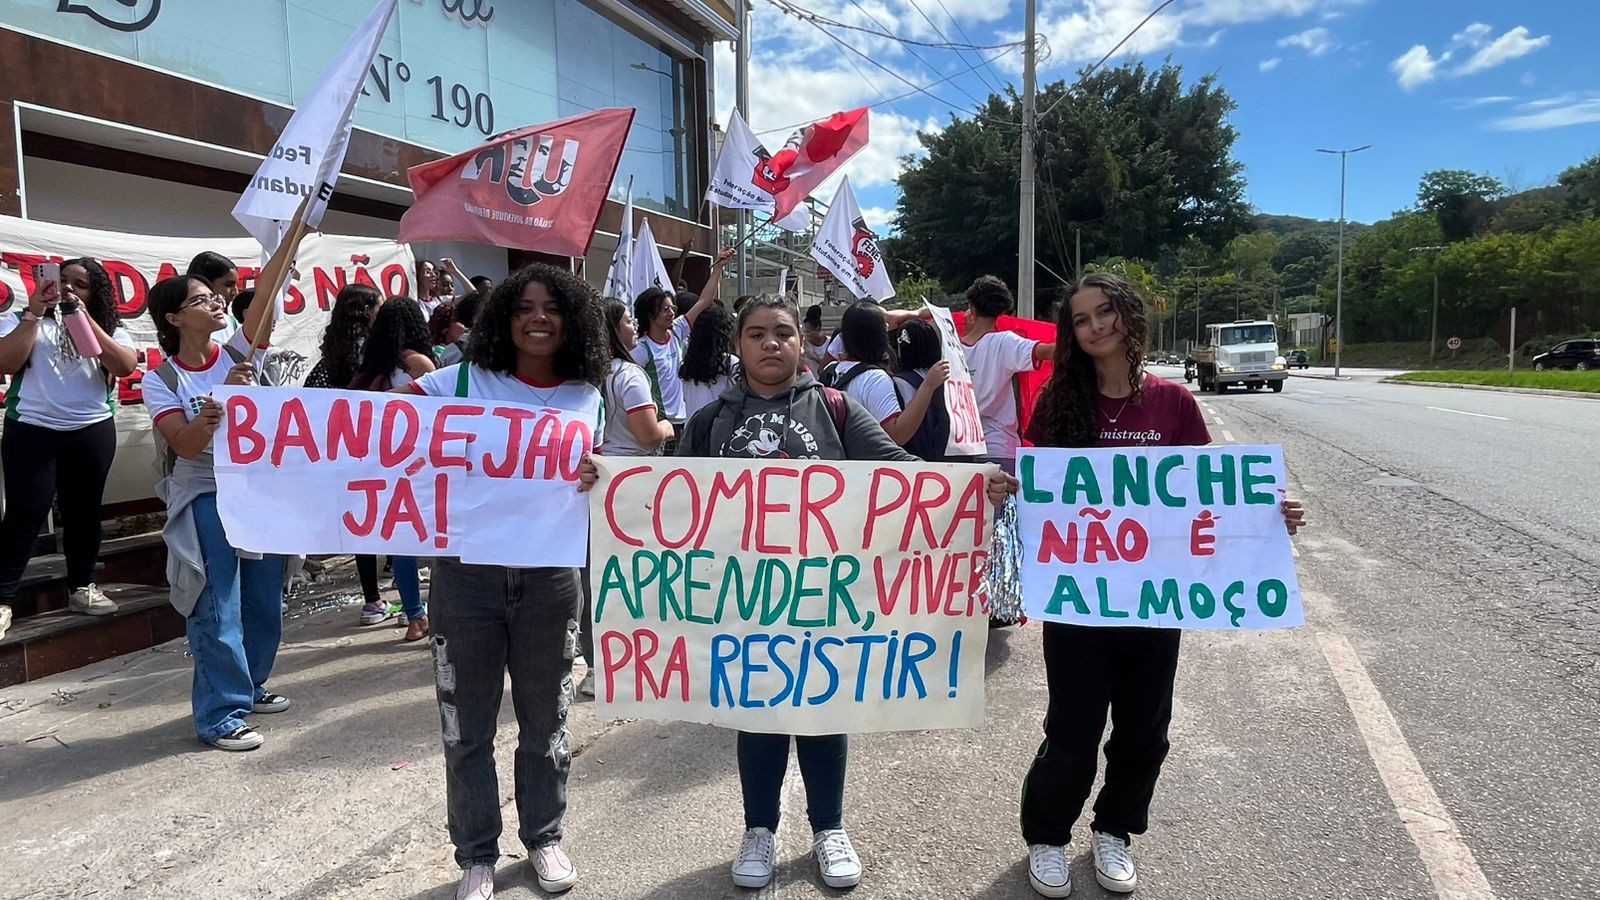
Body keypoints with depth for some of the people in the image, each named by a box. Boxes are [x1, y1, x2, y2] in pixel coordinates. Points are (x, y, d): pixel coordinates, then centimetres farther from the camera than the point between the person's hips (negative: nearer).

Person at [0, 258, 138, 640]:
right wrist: (32, 314, -12)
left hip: (93, 432, 2)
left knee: (84, 510, 9)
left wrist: (86, 320, -12)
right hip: (31, 431, -2)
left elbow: (125, 366, -7)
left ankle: (82, 587, 23)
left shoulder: (109, 327, 10)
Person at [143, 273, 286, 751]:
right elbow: (185, 446, -16)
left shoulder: (238, 353, 1)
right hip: (206, 500, -4)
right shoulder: (161, 380, -6)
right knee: (218, 608, -3)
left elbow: (266, 293, -13)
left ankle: (248, 685, 32)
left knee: (264, 599, 13)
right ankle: (221, 714, 6)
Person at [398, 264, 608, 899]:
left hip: (548, 578, 2)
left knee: (544, 720, 16)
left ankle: (543, 837, 37)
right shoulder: (463, 382, -3)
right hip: (466, 573, -1)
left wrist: (594, 481, -12)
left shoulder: (587, 398, 4)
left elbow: (595, 487, 10)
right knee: (466, 727, 10)